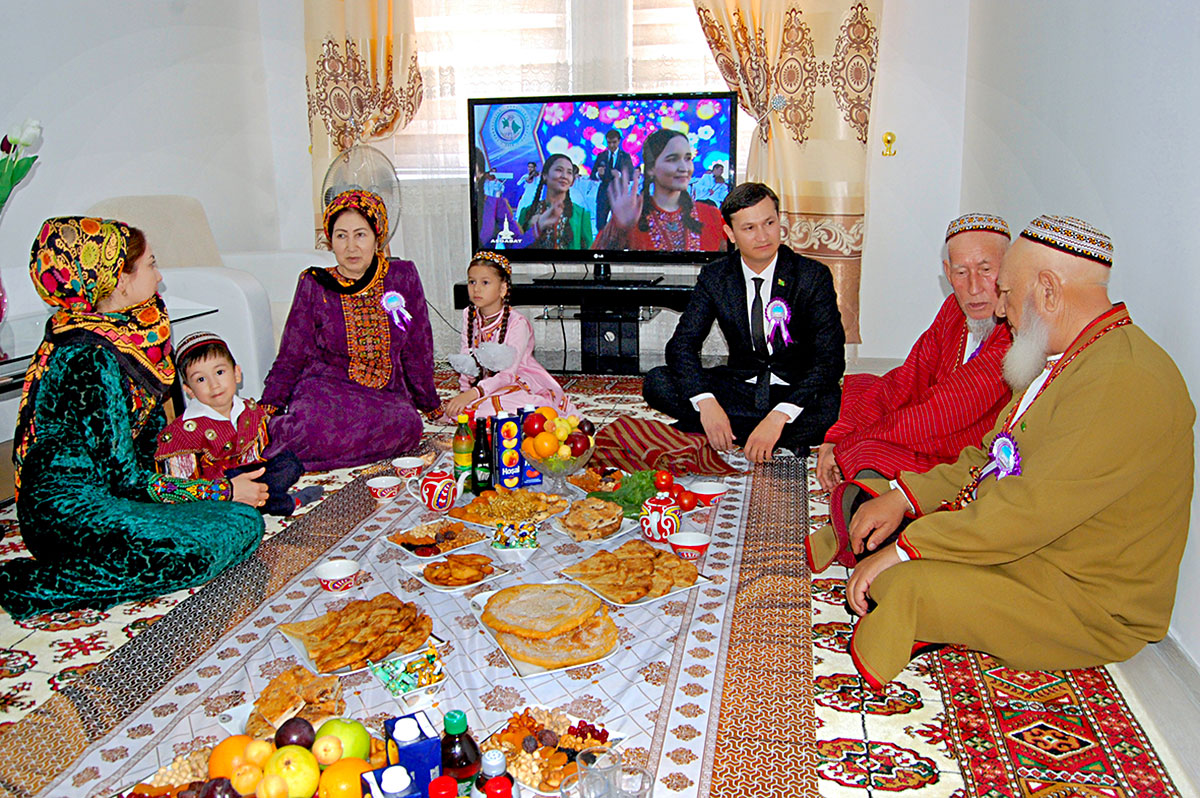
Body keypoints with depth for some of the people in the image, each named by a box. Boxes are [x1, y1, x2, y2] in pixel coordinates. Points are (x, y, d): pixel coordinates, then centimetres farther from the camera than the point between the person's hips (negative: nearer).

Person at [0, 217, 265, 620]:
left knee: (247, 520, 1)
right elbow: (127, 478, -20)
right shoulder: (91, 357, -21)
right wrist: (224, 491, -12)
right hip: (64, 510, -9)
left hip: (105, 492, 9)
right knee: (193, 552, -27)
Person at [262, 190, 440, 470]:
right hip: (326, 389, -3)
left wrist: (428, 404, 17)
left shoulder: (402, 277, 4)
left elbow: (418, 351, 12)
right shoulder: (315, 285, 2)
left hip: (385, 395, 3)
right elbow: (290, 358, 7)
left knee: (407, 423, -34)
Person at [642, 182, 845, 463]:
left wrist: (778, 416, -33)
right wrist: (706, 402, -29)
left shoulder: (814, 276, -10)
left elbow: (830, 359, -17)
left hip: (795, 392, -3)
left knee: (834, 409, -36)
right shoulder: (714, 277, -1)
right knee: (657, 382, -18)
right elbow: (682, 344, -8)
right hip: (740, 385, 3)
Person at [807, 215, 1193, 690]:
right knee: (874, 497, 7)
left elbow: (1031, 508, -31)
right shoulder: (1064, 359, 9)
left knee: (901, 582, -26)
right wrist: (903, 496, -1)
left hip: (1087, 610, -10)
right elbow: (988, 459, 13)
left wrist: (902, 548, -27)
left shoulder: (1126, 382, -26)